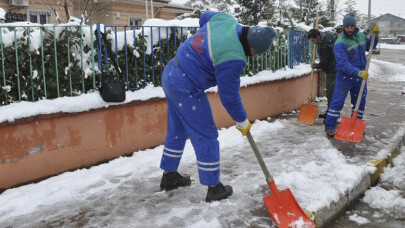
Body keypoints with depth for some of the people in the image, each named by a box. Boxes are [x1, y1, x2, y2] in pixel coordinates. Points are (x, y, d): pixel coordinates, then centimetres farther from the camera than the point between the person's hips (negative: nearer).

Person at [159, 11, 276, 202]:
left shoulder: (226, 20, -2)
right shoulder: (232, 59, -26)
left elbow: (204, 17, 21)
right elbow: (229, 96, -16)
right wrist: (242, 122, 0)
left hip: (170, 73, 10)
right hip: (187, 88, -10)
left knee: (177, 130, 21)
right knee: (206, 136, 2)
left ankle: (169, 176, 36)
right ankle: (214, 188, 14)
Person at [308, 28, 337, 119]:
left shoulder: (324, 47, -24)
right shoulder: (326, 36, 5)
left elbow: (323, 64, -19)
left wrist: (315, 65, -2)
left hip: (332, 71, -10)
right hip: (333, 70, 10)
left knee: (330, 93, -9)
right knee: (329, 92, 15)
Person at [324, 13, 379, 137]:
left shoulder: (361, 35, 4)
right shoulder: (340, 43, -19)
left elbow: (369, 46, 24)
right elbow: (343, 64, -27)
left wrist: (375, 35, 7)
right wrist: (358, 72, -35)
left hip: (360, 77, 7)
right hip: (345, 77, -7)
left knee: (360, 102, 15)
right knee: (337, 102, -5)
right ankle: (329, 127, 3)